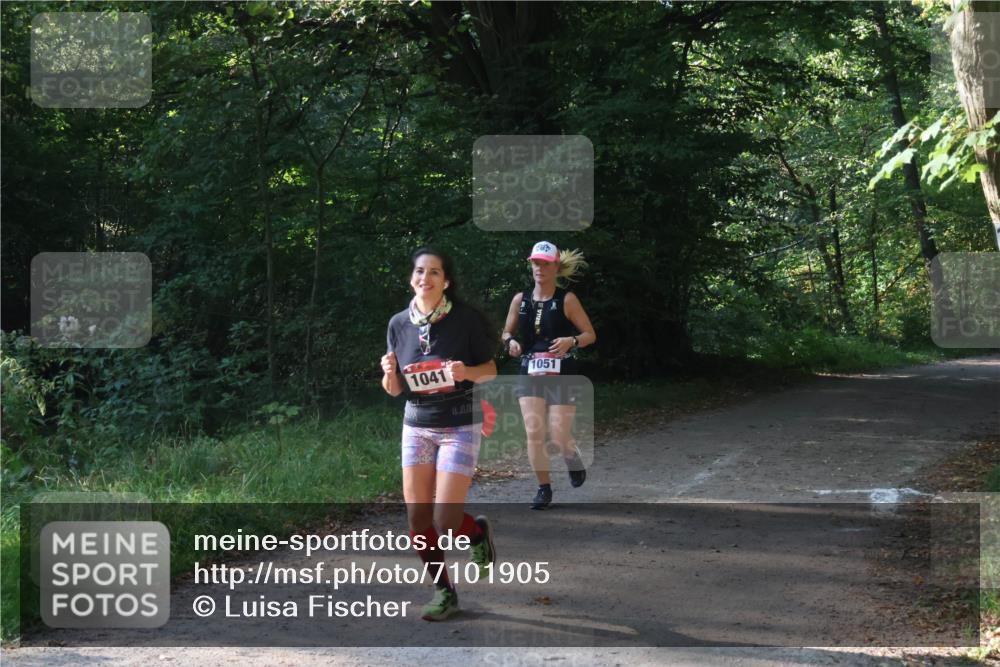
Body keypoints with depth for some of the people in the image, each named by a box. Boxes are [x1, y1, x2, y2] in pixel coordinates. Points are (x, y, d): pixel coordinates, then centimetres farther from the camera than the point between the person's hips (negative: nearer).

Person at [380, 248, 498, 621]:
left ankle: (479, 532, 26)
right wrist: (389, 374, -15)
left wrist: (466, 372, -23)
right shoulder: (399, 324, 1)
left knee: (445, 522, -10)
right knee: (418, 518, 0)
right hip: (416, 427, 4)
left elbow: (490, 371, -2)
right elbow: (394, 390, 7)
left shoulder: (466, 319, -9)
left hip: (459, 428, -4)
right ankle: (443, 593, 18)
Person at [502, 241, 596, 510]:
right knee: (534, 433, -9)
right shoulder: (520, 300, 5)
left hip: (561, 375, -3)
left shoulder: (567, 300, -5)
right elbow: (507, 332, 16)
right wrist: (510, 341, -8)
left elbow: (590, 334, -1)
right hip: (530, 374, 3)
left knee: (559, 437, -5)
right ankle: (544, 488, 4)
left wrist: (571, 341, -21)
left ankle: (574, 460, 30)